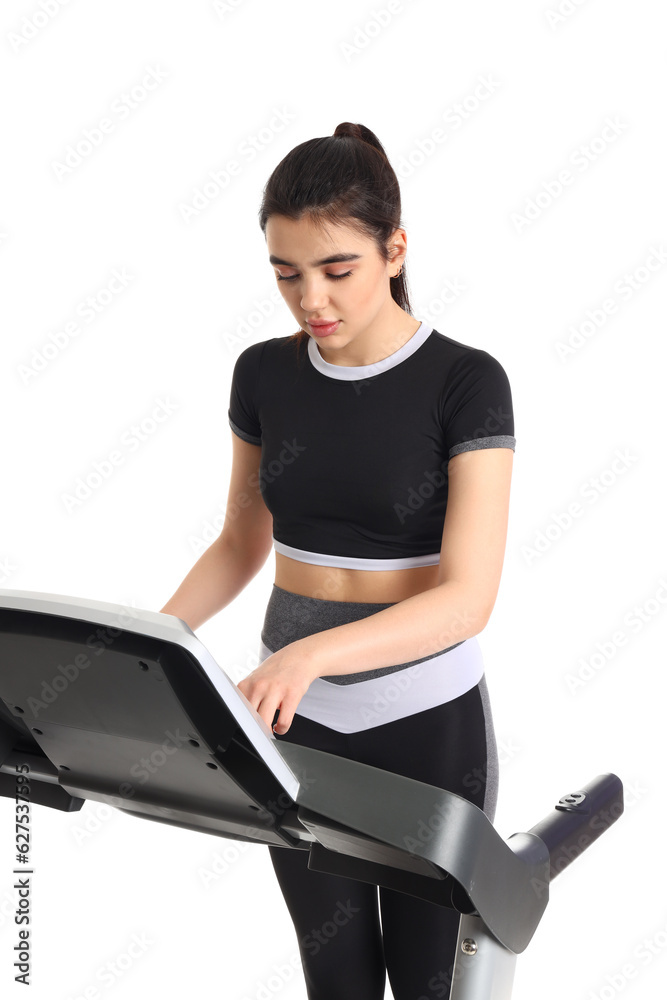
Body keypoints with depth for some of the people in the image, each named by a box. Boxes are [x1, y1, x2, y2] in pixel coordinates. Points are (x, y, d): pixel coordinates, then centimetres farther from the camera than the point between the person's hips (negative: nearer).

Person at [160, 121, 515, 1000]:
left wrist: (310, 653, -39)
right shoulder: (264, 374, -1)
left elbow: (468, 596, -23)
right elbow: (241, 545, 9)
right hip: (297, 721, 4)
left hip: (429, 721, -3)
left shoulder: (466, 381, -15)